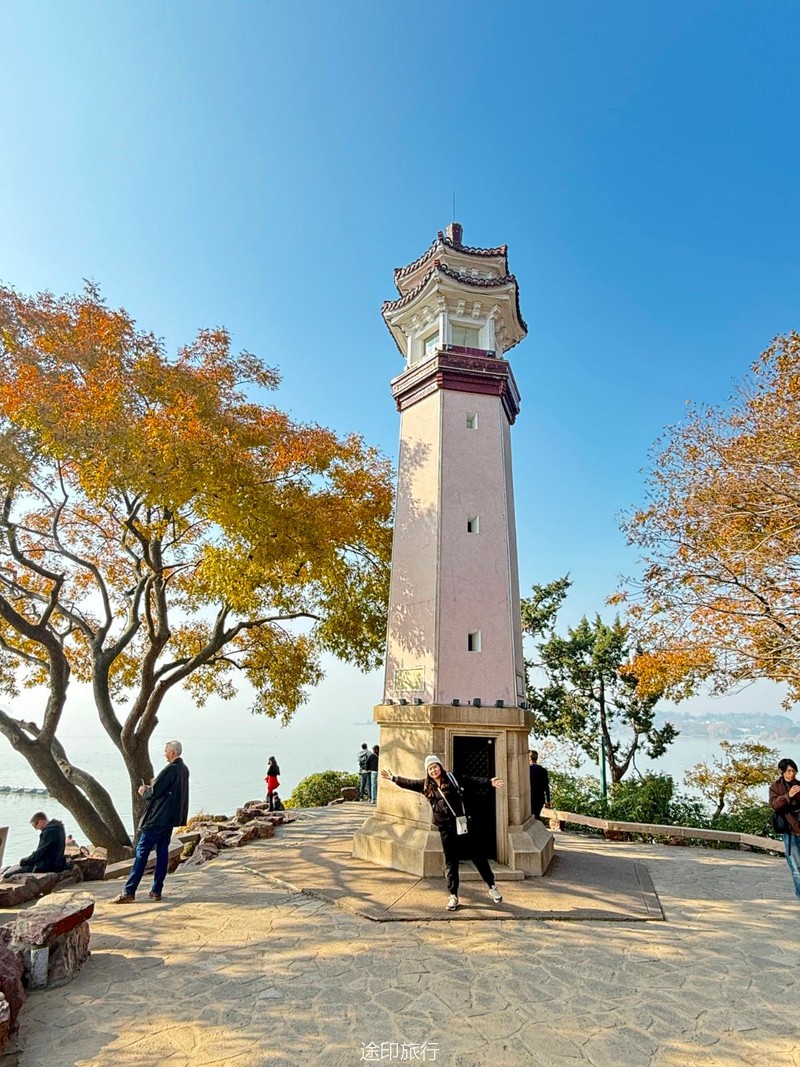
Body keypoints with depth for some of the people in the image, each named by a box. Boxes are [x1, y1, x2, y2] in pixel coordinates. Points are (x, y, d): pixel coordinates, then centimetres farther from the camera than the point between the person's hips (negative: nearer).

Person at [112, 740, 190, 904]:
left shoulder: (170, 769, -19)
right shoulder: (184, 769, 10)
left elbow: (154, 792, -18)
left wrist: (144, 791, 2)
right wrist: (150, 788, 12)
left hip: (158, 817, -9)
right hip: (171, 817, 9)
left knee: (142, 851, -2)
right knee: (162, 851, 13)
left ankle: (129, 892, 2)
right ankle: (156, 891, 17)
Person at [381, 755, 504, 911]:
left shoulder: (453, 779, -5)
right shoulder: (426, 785, 3)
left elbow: (473, 782, -12)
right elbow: (409, 783, 9)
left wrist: (490, 782, -24)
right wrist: (393, 778, 6)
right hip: (445, 829, 2)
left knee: (478, 856, 6)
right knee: (450, 863, 8)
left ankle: (492, 886, 22)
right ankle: (453, 895, 21)